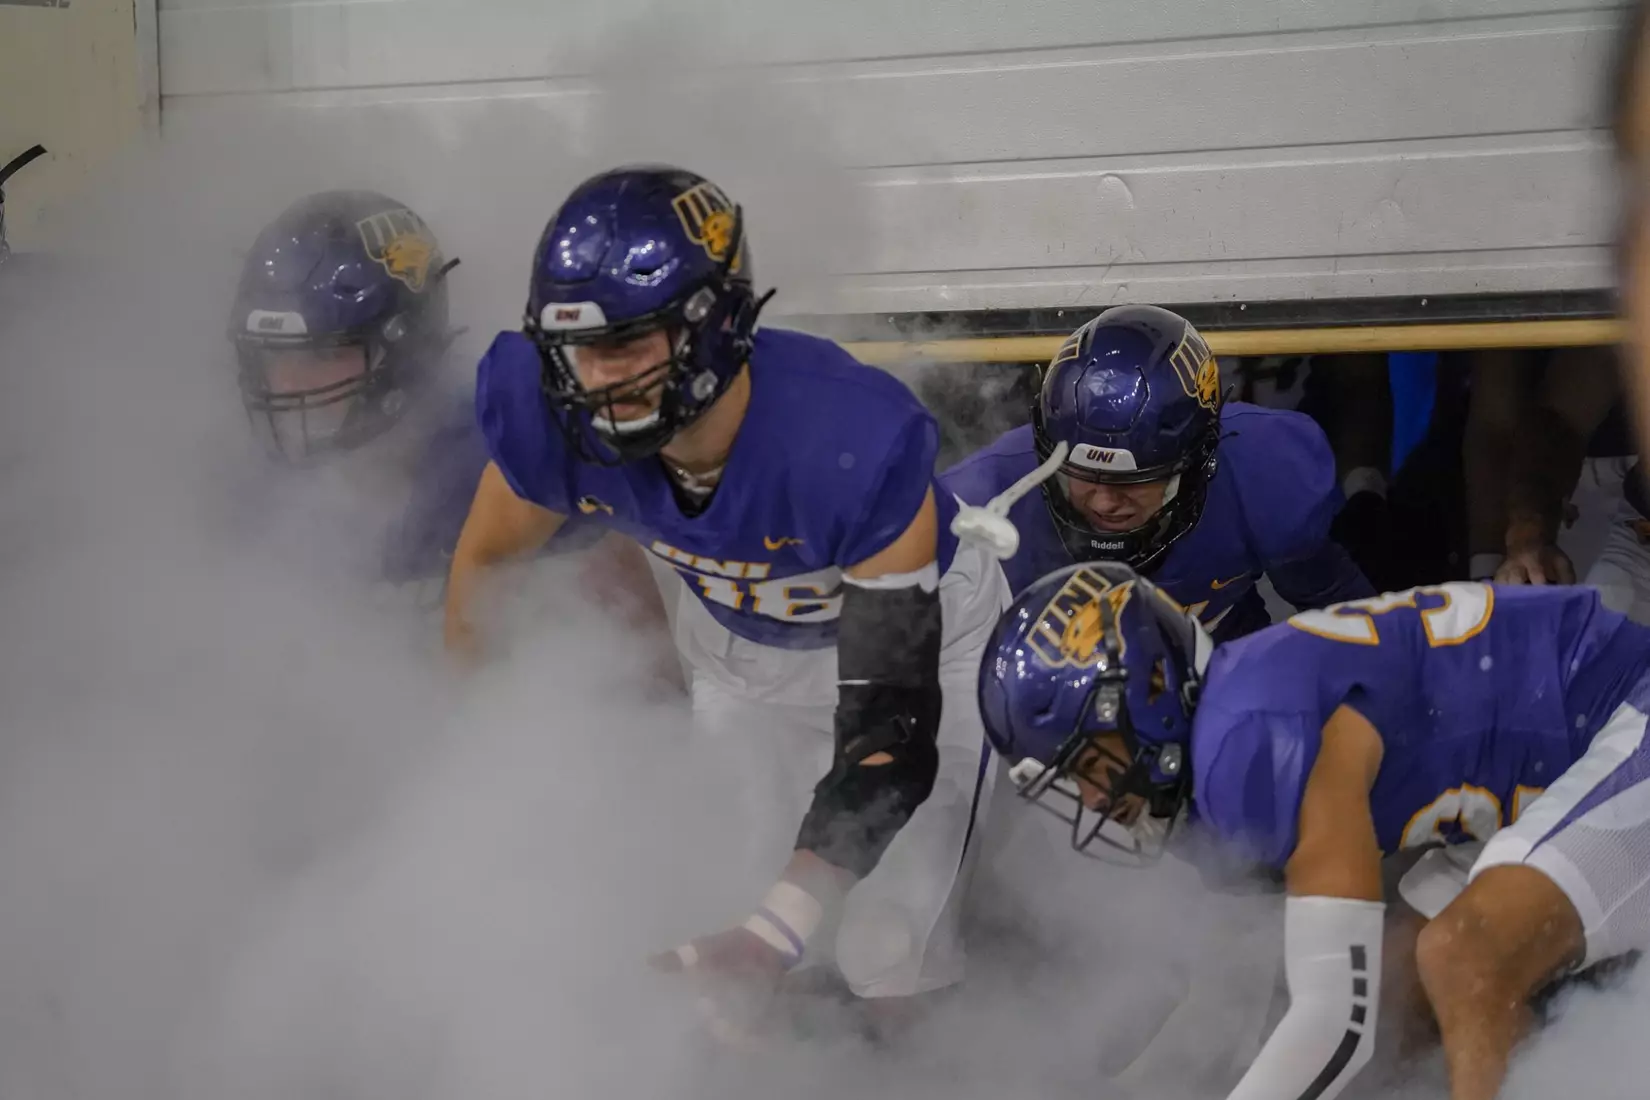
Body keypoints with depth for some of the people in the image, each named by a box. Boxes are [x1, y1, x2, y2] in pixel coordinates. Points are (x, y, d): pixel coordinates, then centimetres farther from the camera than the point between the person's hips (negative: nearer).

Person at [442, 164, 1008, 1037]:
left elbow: (889, 727, -39)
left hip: (915, 633, -4)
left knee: (889, 962, -11)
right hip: (737, 651, 4)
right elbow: (485, 566, -5)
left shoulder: (853, 446, -42)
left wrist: (775, 934, -46)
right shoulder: (550, 418, -29)